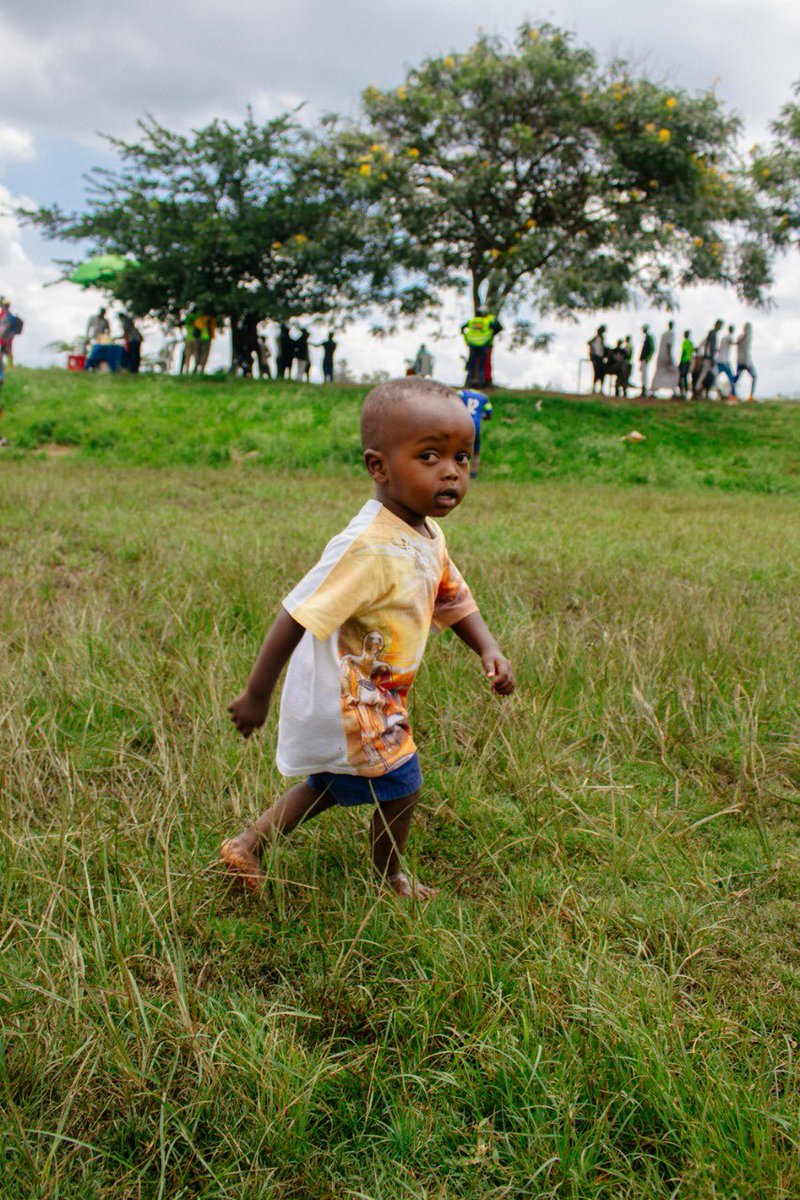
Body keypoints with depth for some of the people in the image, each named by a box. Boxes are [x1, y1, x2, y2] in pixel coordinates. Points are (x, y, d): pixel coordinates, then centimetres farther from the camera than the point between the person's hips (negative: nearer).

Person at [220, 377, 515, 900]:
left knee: (330, 785, 27)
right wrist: (257, 694, -23)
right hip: (346, 702, -9)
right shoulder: (370, 549, -32)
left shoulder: (428, 536, -1)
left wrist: (489, 649, -4)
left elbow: (454, 598, 13)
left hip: (373, 697, 9)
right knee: (400, 789, 11)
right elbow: (297, 617, -29)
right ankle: (391, 878, 38)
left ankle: (248, 846, 42)